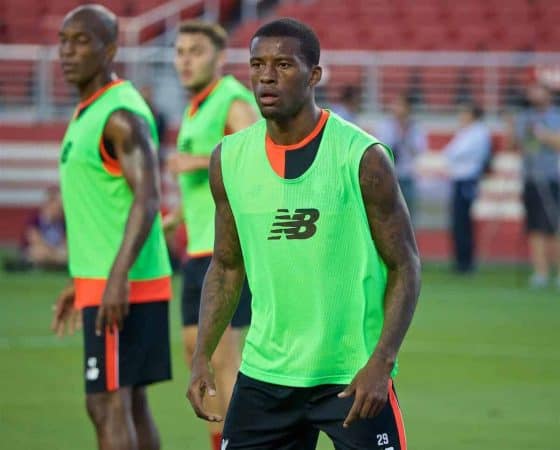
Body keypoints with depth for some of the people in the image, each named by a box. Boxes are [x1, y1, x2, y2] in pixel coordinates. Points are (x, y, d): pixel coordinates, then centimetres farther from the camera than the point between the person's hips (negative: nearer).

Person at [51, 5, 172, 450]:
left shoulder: (122, 116, -14)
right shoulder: (89, 112, 16)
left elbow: (147, 199, -23)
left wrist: (117, 277, -32)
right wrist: (81, 283, 25)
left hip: (124, 287, -10)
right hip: (101, 280, 10)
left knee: (108, 404, -9)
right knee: (131, 402, 11)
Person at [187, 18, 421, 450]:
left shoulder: (362, 157, -10)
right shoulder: (229, 159, 3)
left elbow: (404, 265, -7)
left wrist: (381, 364, -18)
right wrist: (202, 356, 3)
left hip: (354, 377, -4)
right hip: (263, 376, 4)